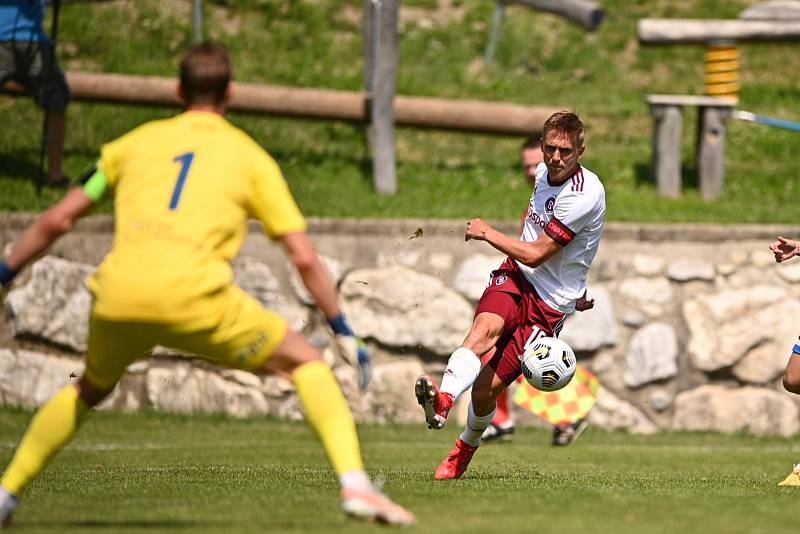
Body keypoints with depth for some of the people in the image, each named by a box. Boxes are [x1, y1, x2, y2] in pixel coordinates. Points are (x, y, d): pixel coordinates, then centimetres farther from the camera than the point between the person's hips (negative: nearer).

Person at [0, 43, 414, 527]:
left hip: (117, 299, 3)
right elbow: (305, 257, 10)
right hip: (194, 299, -3)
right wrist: (345, 332, 18)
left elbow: (57, 220, 22)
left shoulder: (137, 142, 23)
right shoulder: (251, 157, 16)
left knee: (91, 389, 33)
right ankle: (354, 483, -6)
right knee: (306, 363, 12)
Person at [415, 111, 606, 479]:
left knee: (487, 387, -9)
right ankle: (442, 401, -56)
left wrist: (486, 233, -9)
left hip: (549, 304, -5)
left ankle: (467, 446, 23)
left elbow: (535, 254, -18)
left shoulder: (584, 195, -20)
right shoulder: (544, 172, 4)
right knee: (485, 327, -31)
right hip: (517, 277, 5)